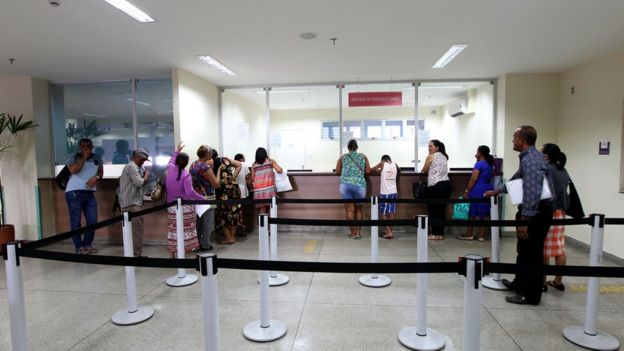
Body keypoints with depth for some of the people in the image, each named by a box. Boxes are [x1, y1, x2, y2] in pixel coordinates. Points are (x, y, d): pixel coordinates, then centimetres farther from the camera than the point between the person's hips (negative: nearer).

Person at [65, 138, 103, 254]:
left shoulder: (97, 158, 14)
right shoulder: (73, 157, 0)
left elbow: (101, 172, 20)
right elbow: (73, 170, -18)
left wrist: (96, 177, -2)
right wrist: (84, 157, -12)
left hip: (89, 193, 4)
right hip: (74, 192, -4)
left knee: (92, 220, 3)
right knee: (76, 221, 0)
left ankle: (87, 244, 18)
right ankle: (79, 246, 8)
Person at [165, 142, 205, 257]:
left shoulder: (170, 169, 3)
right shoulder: (186, 174, -15)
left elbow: (170, 162, 29)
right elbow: (190, 192, -23)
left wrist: (177, 151, 37)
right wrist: (202, 198, -13)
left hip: (172, 206, 6)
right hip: (185, 206, -5)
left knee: (173, 230, 12)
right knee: (185, 230, 2)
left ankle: (172, 254, 19)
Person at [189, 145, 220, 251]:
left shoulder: (192, 165, 3)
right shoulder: (206, 167, -19)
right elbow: (216, 184, -15)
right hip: (207, 198, -7)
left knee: (198, 222, 17)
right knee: (207, 222, 5)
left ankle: (197, 243, 27)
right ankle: (205, 245, 12)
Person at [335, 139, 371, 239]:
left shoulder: (343, 157, 12)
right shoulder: (363, 156, 12)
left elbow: (337, 172, 6)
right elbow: (368, 171, 6)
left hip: (346, 185, 0)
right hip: (359, 185, 0)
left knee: (350, 210, 4)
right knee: (358, 210, 14)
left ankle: (353, 233, 6)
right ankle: (358, 232, 13)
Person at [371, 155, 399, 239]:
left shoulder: (382, 164, -2)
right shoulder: (395, 165, 8)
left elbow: (371, 170, 6)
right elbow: (399, 171, 30)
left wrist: (377, 170, 27)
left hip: (384, 193, -4)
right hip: (394, 192, 4)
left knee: (383, 213, 2)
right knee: (391, 212, 10)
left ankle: (389, 232, -4)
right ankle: (390, 231, 16)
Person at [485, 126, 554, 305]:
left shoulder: (530, 160, -22)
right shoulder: (529, 156, 11)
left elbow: (532, 193, -28)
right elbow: (517, 179, 26)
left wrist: (524, 221, -27)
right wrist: (496, 191, 35)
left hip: (536, 212, -10)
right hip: (535, 210, 10)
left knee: (532, 253, 1)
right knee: (524, 250, 21)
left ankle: (531, 295, 14)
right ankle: (520, 284, 37)